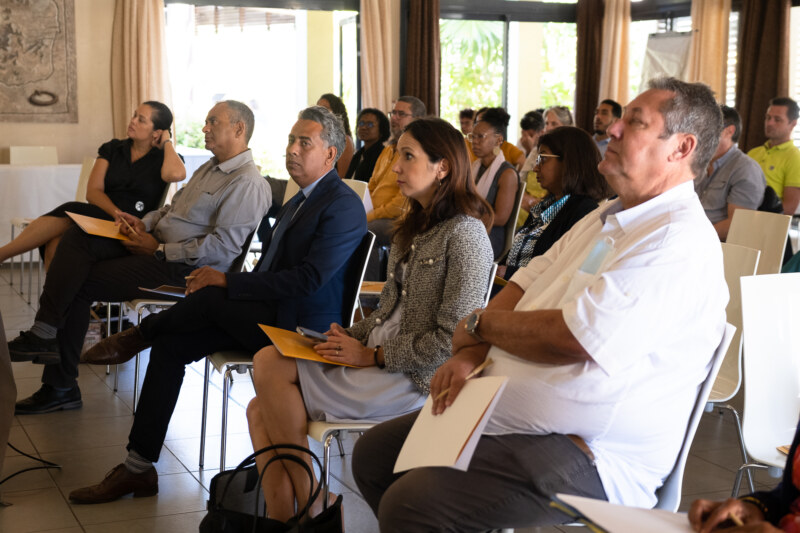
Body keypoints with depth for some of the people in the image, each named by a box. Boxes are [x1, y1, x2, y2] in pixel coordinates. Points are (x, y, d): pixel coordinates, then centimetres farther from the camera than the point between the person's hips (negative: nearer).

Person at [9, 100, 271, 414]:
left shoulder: (247, 183, -13)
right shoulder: (210, 168, 21)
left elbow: (222, 247, -21)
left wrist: (159, 250, -17)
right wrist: (143, 223, 4)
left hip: (183, 269, -9)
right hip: (156, 242, 9)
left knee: (80, 284, -14)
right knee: (77, 237, -11)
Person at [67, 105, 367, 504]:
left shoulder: (342, 206, -13)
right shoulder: (301, 200, 18)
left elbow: (309, 279, -23)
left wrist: (228, 282, -22)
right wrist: (226, 283, 0)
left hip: (302, 328, -9)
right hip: (266, 313, 9)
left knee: (211, 297, -28)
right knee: (170, 344, -6)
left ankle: (140, 333, 3)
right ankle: (139, 467, -4)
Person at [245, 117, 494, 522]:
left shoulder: (464, 234, -12)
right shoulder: (412, 228, 17)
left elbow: (452, 340, -17)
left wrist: (372, 355, -14)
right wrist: (349, 336, 1)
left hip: (415, 379, -9)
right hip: (378, 361, 9)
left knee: (270, 368, -17)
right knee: (261, 411, -8)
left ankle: (311, 509, -6)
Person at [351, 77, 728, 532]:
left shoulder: (680, 241, -18)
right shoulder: (606, 219, 16)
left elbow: (567, 339, -25)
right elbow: (523, 286, 14)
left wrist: (480, 323, -7)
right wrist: (470, 353, -5)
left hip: (591, 456, -10)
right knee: (373, 454, 9)